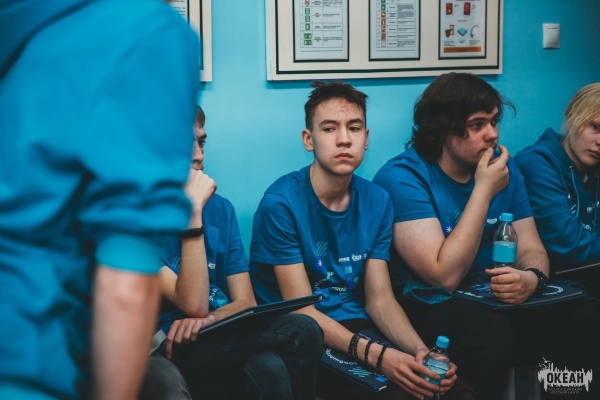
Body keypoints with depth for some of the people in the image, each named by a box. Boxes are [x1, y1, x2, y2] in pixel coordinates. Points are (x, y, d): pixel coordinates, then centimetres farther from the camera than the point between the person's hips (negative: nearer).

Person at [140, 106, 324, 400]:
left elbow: (245, 302, 7)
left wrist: (206, 320, -16)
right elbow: (194, 305, -15)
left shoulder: (220, 208, 12)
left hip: (226, 350, 5)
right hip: (166, 357, -5)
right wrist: (193, 211, -16)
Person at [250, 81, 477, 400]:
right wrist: (375, 355, -29)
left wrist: (421, 350, -18)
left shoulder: (377, 202, 2)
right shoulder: (281, 203, -15)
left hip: (358, 327, 5)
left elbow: (380, 299, 2)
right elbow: (302, 311, -16)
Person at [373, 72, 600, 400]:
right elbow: (445, 276, -23)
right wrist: (484, 191, -20)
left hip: (492, 299, 6)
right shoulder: (402, 176, -16)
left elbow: (531, 249, 6)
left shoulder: (504, 168, 5)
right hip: (426, 307, -5)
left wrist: (532, 277, -19)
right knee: (492, 333, -34)